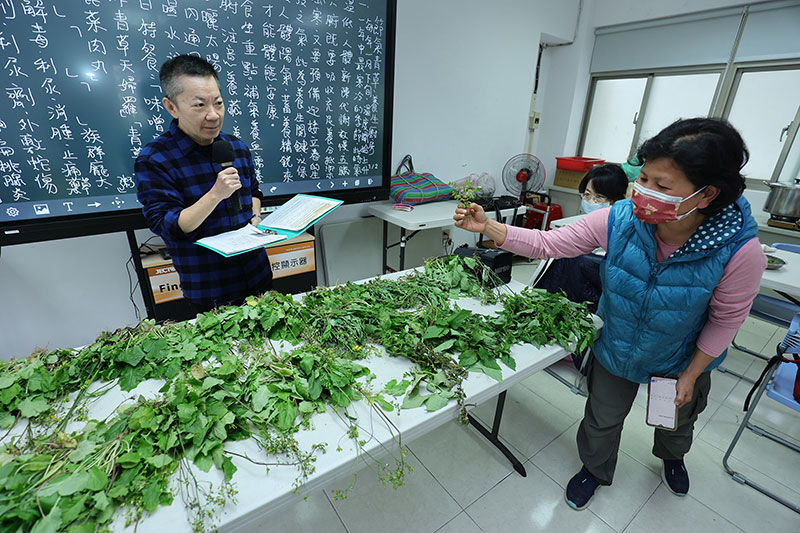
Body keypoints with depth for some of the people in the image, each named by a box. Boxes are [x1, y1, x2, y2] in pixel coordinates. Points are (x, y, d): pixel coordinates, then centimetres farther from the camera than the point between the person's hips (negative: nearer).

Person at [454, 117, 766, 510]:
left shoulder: (740, 251, -31)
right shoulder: (618, 220, -29)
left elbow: (725, 320, -16)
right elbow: (548, 244, -24)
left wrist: (690, 375, -8)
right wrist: (487, 227, -34)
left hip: (682, 358, 1)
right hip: (616, 348, 0)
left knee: (678, 418, 32)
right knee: (602, 419, 20)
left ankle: (672, 457, 70)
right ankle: (595, 470, 53)